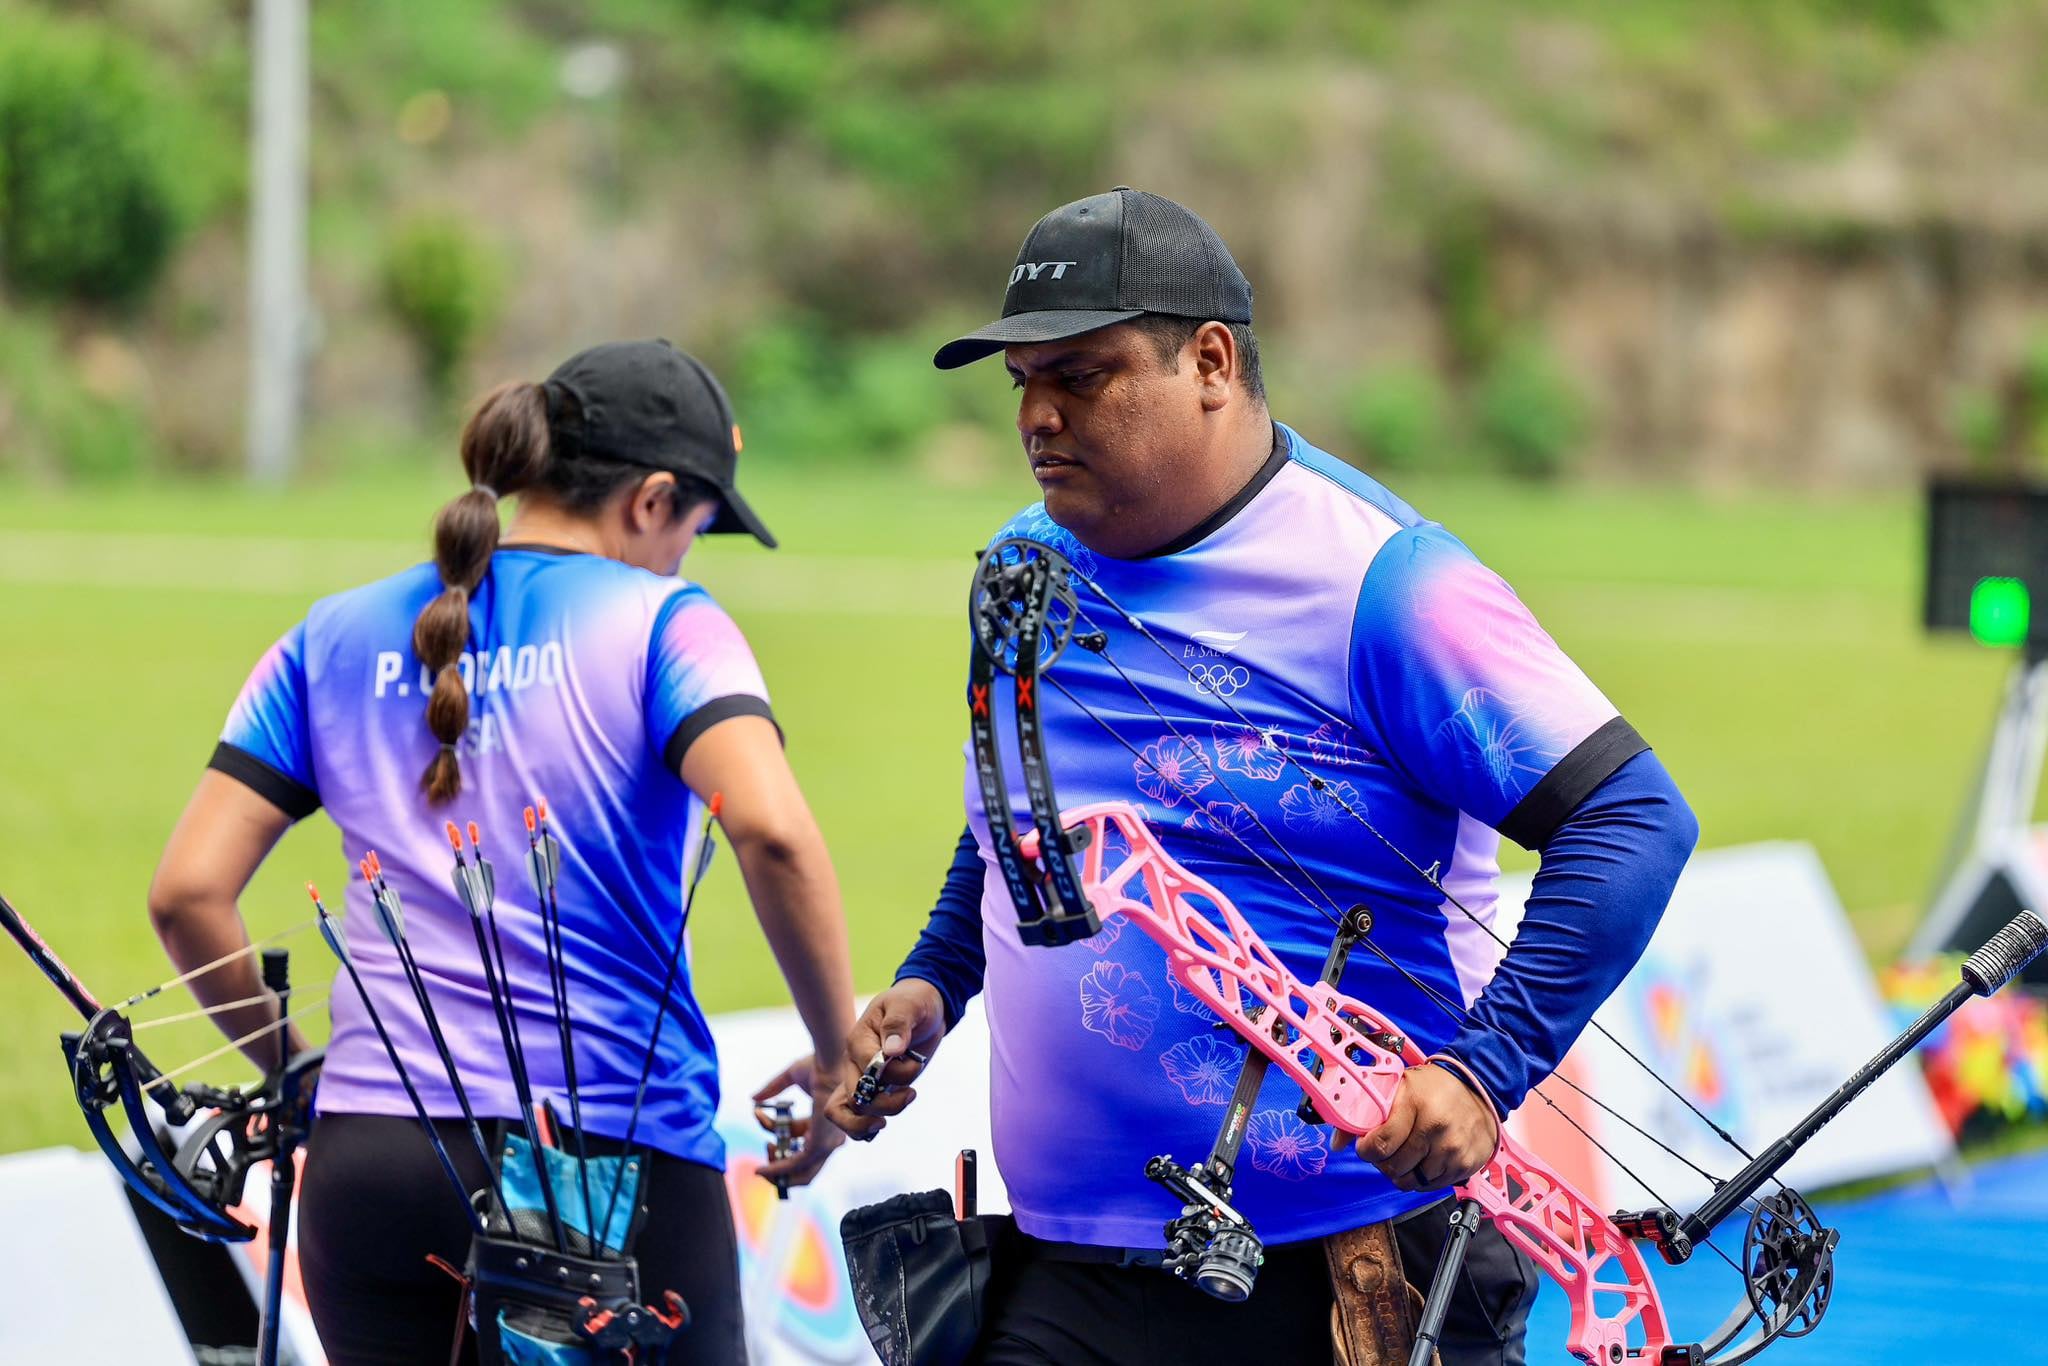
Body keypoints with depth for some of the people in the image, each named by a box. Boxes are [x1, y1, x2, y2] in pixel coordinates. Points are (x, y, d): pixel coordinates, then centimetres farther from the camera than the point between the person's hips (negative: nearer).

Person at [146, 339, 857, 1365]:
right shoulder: (660, 622, -2)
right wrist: (841, 1061, -9)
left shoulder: (335, 638, 11)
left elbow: (187, 894, 5)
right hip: (618, 1152, -4)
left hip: (367, 1167, 4)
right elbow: (771, 832, -19)